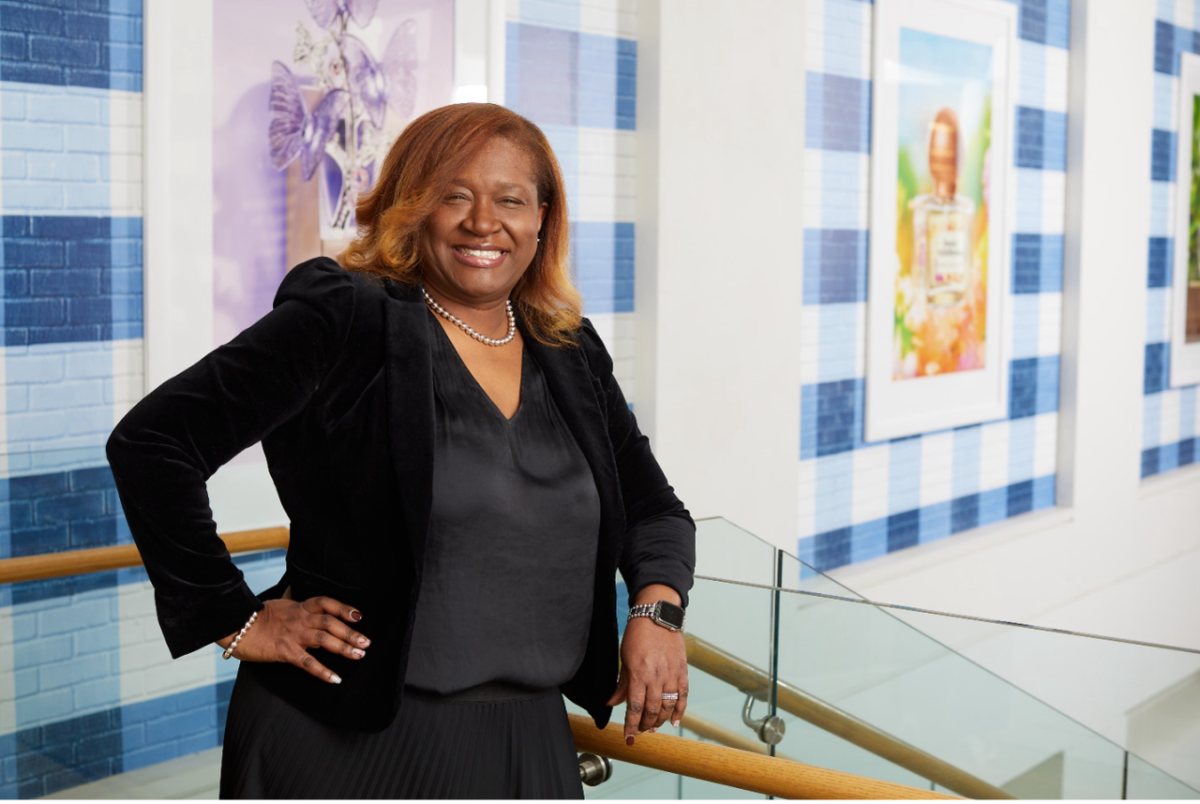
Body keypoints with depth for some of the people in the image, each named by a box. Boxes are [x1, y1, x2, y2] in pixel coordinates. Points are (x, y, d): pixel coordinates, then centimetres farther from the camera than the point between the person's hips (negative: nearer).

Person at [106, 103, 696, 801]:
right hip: (351, 743, -5)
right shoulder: (347, 319, -11)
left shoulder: (573, 356, 8)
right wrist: (235, 619, -12)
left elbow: (654, 508, 17)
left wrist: (658, 610, -3)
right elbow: (151, 442, -14)